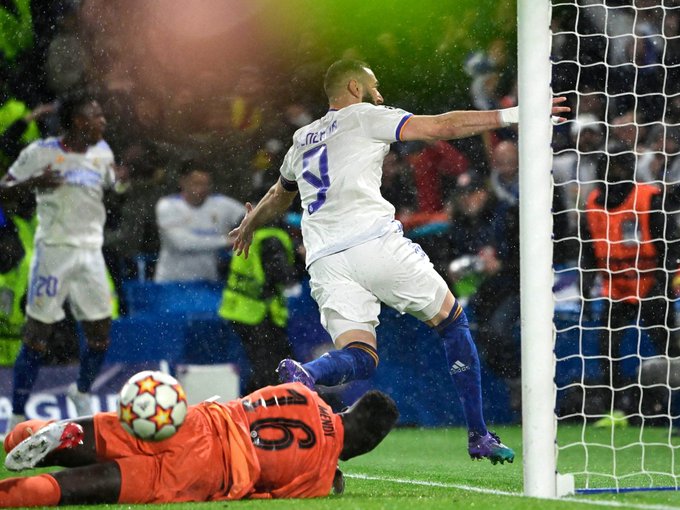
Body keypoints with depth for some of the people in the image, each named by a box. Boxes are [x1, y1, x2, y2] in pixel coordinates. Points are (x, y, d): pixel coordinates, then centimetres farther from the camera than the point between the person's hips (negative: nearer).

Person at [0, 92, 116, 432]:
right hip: (53, 250, -5)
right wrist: (33, 183, -23)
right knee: (36, 337, -4)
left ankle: (82, 392, 36)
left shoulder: (102, 152, 7)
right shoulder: (42, 152, -9)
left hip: (90, 251, 5)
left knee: (100, 335, 8)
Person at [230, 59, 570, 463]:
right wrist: (510, 115, 4)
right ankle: (479, 436, 8)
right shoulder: (363, 116, 10)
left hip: (324, 260, 5)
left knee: (360, 357, -3)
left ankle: (304, 376, -37)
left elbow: (280, 196, 45)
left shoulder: (302, 140, 27)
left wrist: (250, 225, 66)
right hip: (375, 243, -5)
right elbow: (441, 127, 2)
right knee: (452, 320, 12)